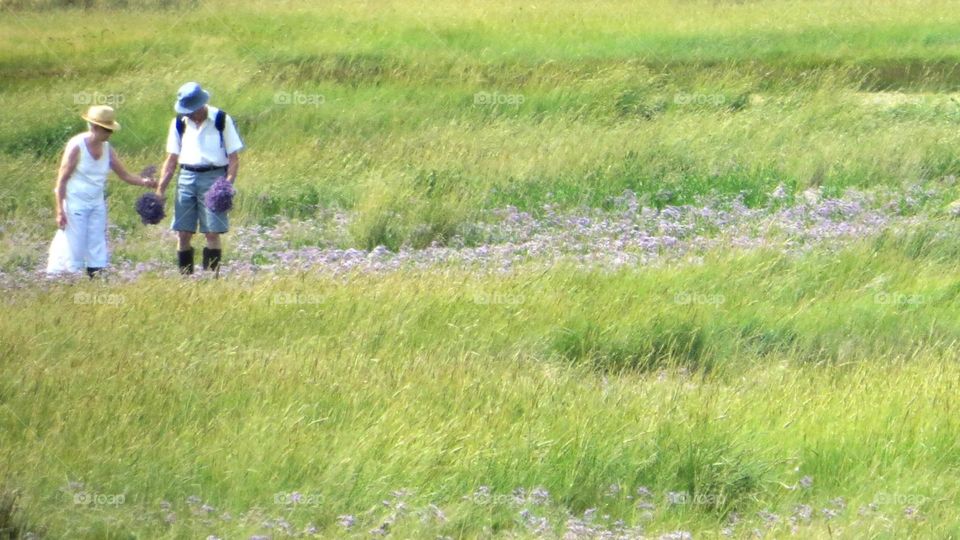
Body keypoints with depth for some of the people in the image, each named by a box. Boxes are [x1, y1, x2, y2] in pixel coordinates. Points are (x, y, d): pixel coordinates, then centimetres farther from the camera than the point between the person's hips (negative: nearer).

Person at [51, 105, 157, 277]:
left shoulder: (107, 149, 3)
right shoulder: (76, 147, -15)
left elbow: (125, 175, 7)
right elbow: (62, 179, -13)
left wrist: (143, 182, -13)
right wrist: (60, 211, -16)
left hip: (97, 204, 6)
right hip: (76, 204, -6)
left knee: (98, 251, 4)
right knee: (75, 250, -7)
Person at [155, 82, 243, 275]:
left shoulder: (221, 120, -4)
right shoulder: (180, 123, 7)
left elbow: (233, 158, -3)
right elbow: (171, 159, 11)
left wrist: (228, 184, -16)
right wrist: (160, 190, 5)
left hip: (213, 177, -4)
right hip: (187, 177, 4)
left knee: (212, 233, -6)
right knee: (183, 233, 0)